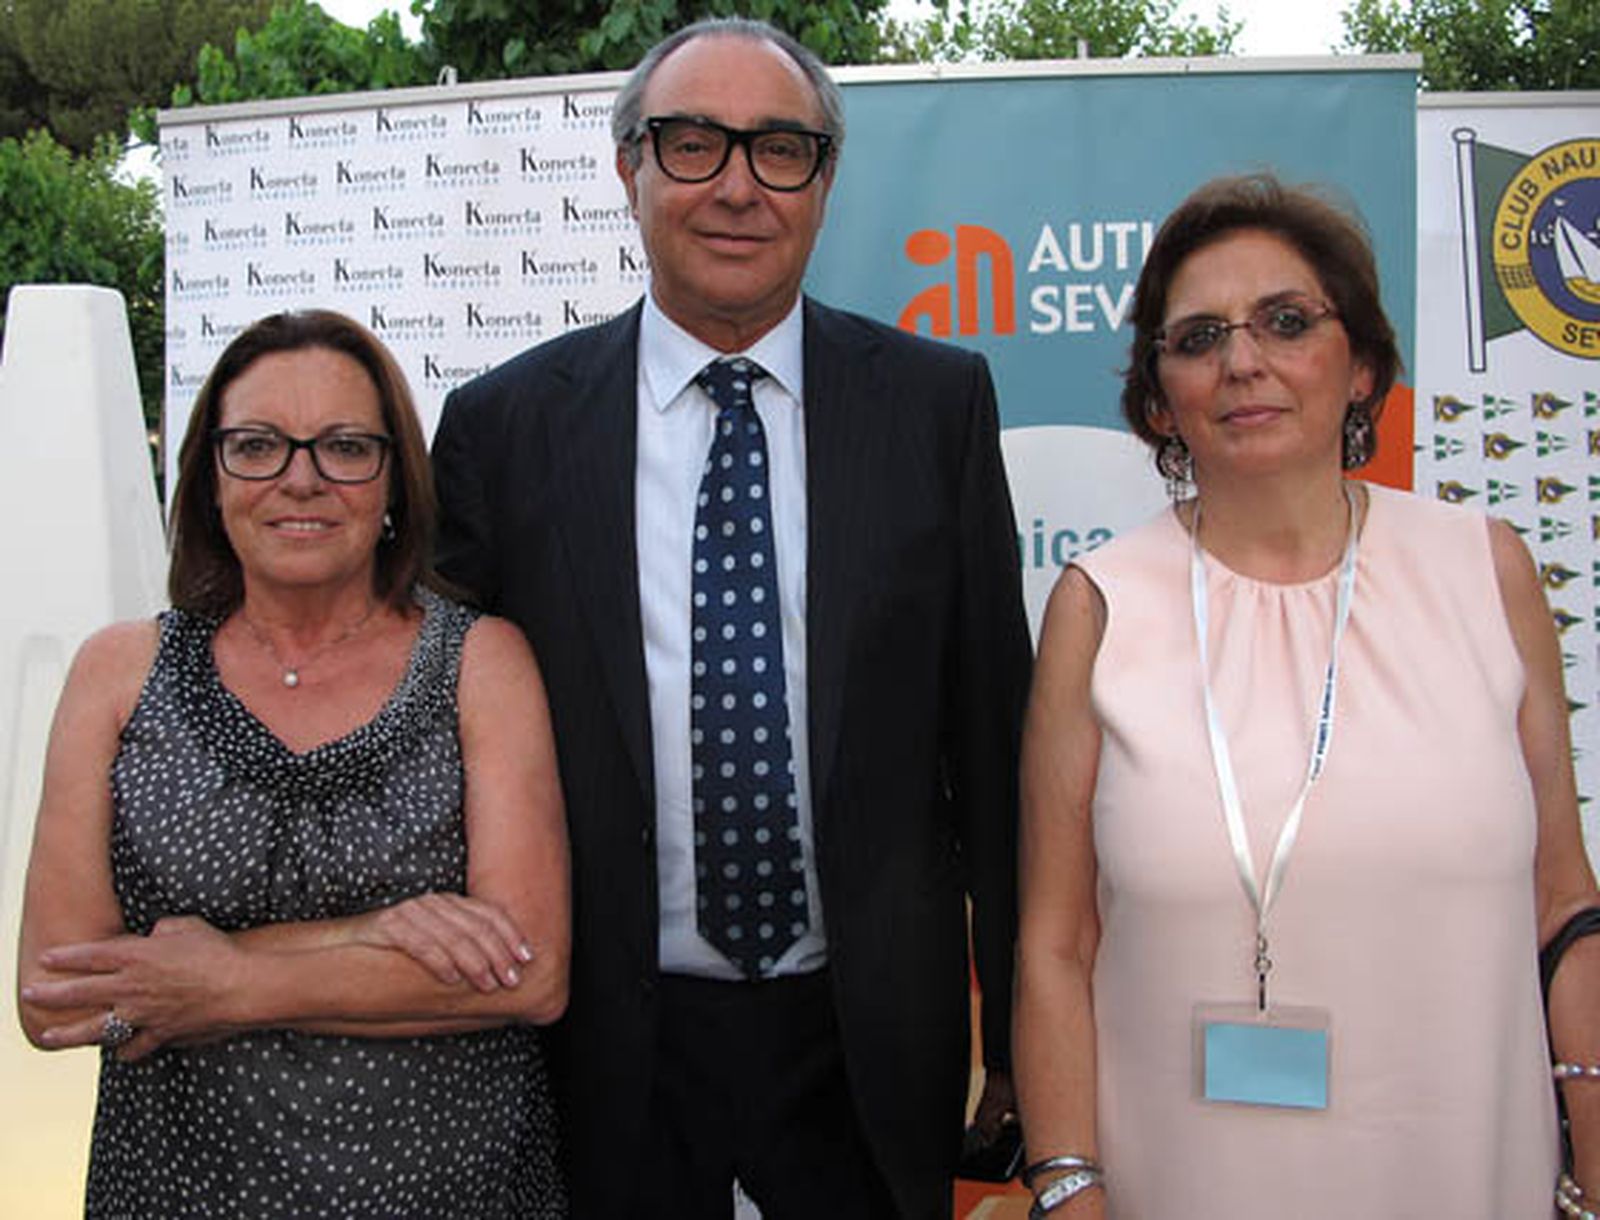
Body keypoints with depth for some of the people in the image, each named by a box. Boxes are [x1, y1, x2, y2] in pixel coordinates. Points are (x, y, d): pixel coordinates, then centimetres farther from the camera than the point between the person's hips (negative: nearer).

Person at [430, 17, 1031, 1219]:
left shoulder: (938, 401, -2)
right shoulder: (503, 426, -3)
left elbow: (991, 725, 0)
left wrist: (1021, 1021, 2)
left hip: (871, 1044, 1)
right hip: (613, 1047, 0)